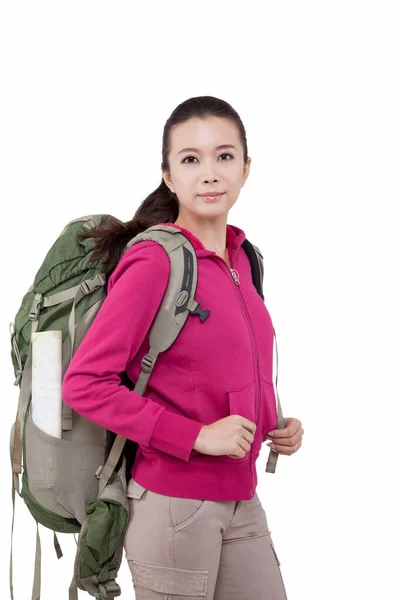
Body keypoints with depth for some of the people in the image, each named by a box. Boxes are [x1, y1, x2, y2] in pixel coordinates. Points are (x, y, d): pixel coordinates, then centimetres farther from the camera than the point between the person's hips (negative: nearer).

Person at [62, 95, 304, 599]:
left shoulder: (238, 258, 8)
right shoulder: (153, 261, -15)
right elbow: (83, 383, -19)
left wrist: (275, 426, 4)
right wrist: (195, 436, -20)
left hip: (239, 500, 7)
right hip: (173, 503, -7)